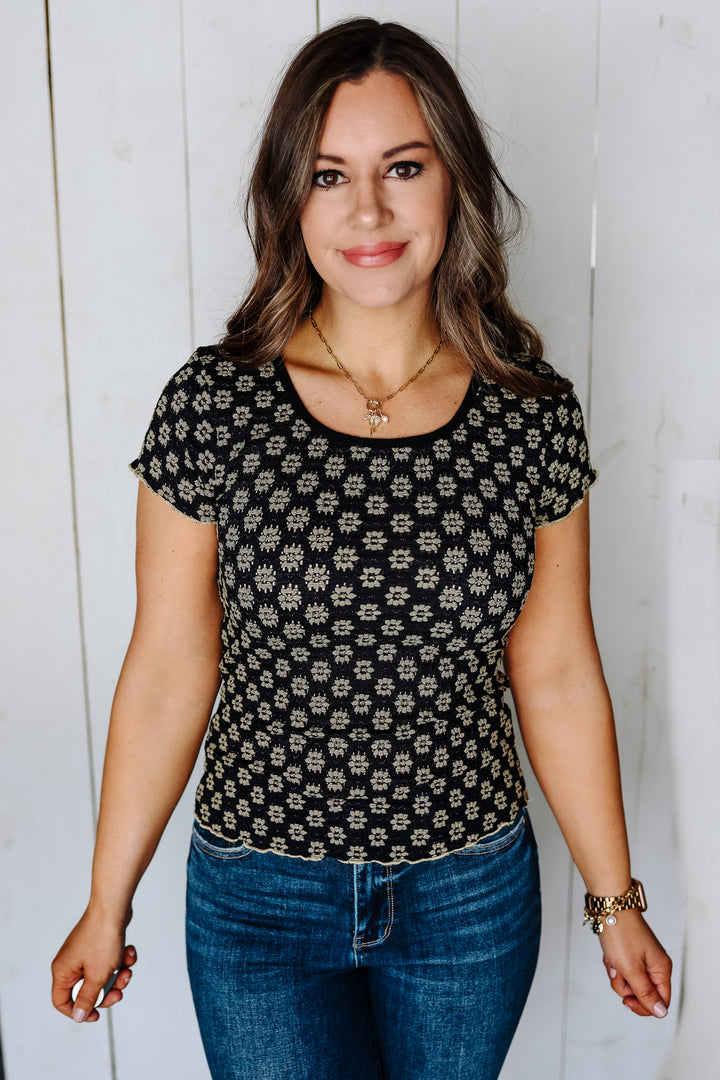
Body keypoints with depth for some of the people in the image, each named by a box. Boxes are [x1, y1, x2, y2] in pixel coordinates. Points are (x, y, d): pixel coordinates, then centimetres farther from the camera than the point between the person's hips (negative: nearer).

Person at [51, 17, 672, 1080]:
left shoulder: (534, 414, -10)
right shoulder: (210, 407, -14)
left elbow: (557, 676, -2)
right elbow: (167, 674, -8)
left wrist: (616, 900, 6)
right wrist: (108, 906, 1)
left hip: (475, 897, 2)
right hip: (259, 905, -1)